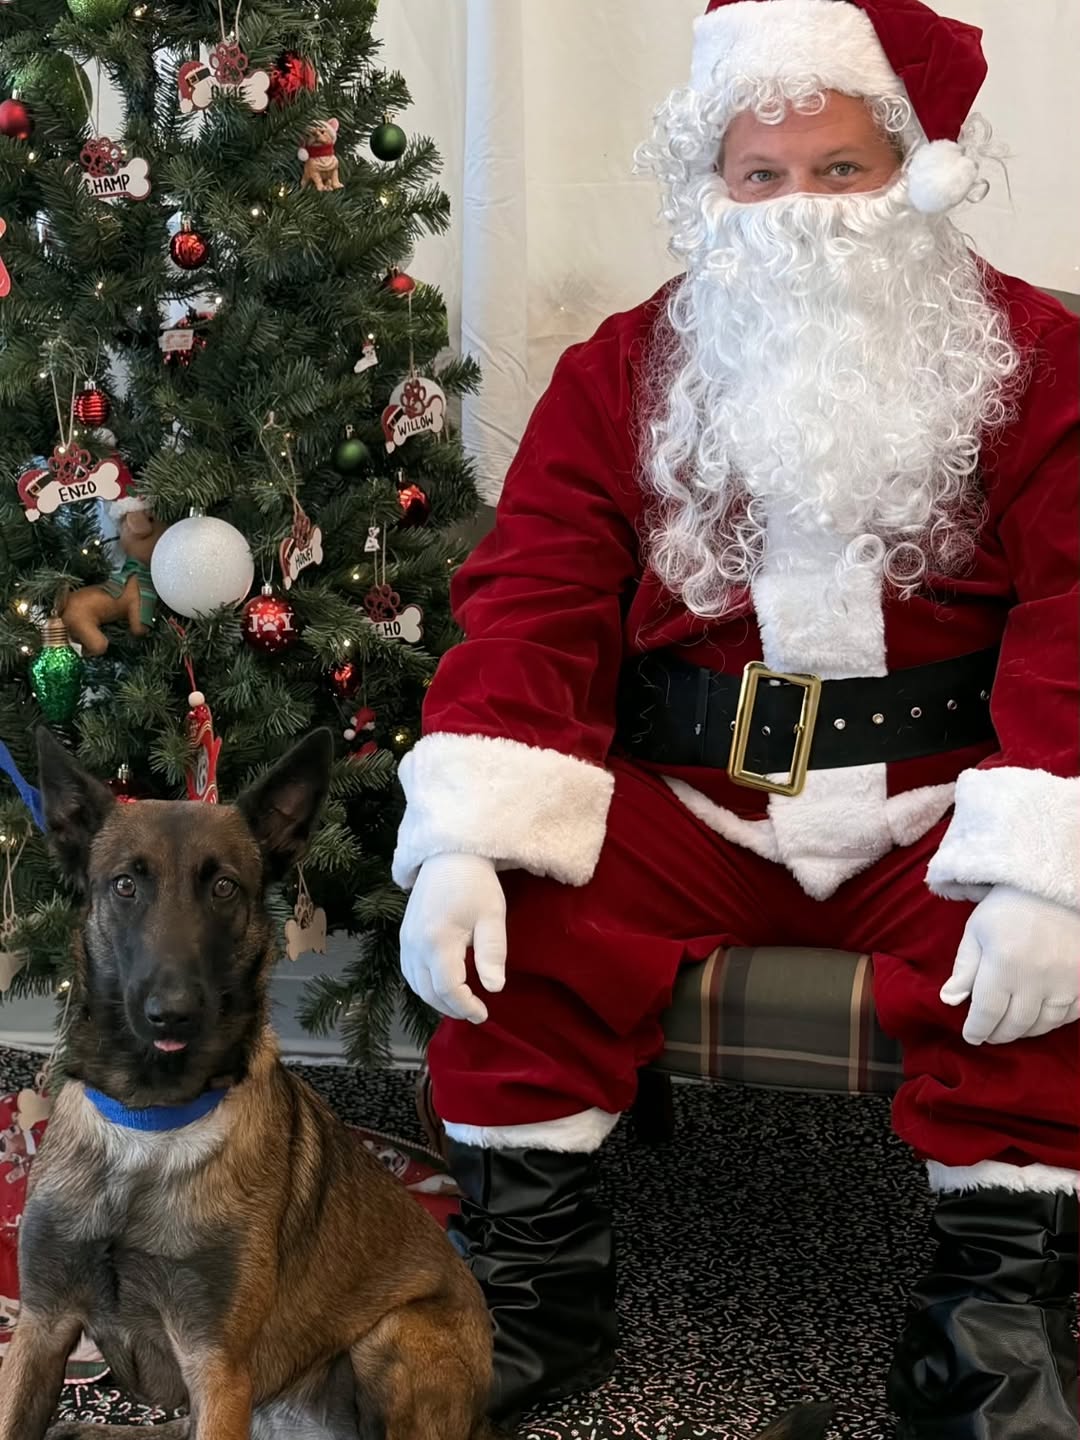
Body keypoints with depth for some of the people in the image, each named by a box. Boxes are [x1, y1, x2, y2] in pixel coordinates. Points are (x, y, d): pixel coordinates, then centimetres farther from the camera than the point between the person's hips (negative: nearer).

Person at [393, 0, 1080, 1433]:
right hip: (688, 801, 2)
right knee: (513, 913, -22)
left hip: (937, 808, -1)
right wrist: (468, 836, -18)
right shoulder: (623, 371, 6)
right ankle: (532, 1275, -4)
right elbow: (535, 601, -2)